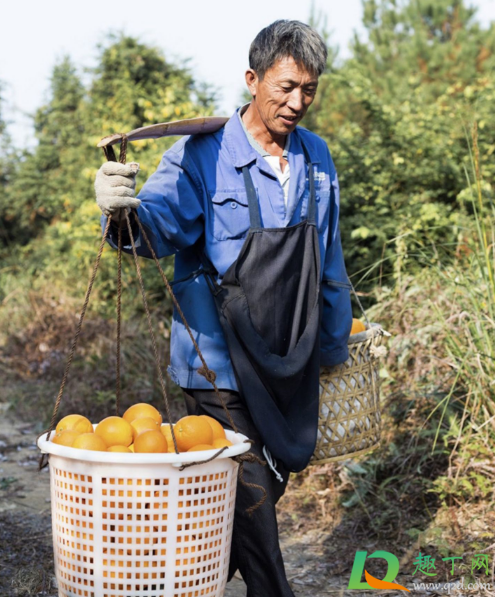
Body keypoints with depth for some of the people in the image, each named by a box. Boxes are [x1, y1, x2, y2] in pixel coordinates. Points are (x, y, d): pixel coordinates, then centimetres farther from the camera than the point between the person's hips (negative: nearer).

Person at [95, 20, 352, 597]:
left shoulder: (316, 157, 8)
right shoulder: (203, 154, -11)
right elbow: (162, 222, -27)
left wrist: (335, 340, 19)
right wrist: (124, 209, -50)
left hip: (293, 363, 7)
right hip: (223, 360, -6)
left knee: (273, 479, 16)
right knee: (248, 496, -5)